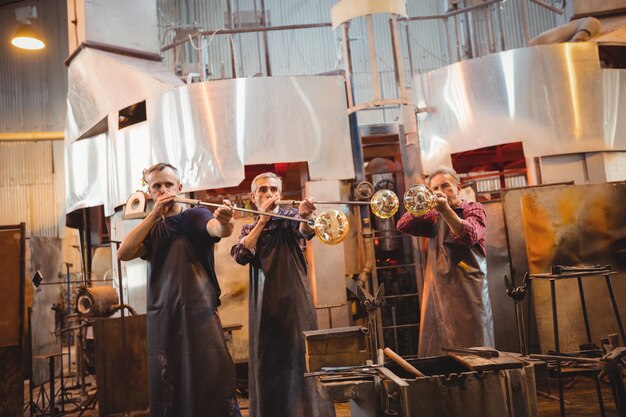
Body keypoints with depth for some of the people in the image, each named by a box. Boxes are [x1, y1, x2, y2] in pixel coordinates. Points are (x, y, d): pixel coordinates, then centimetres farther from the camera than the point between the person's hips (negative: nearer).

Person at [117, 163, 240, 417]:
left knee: (213, 384, -8)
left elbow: (218, 230, -19)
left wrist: (224, 222, -43)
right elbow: (123, 254, -2)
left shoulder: (195, 216, 3)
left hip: (198, 312, -4)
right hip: (161, 318, 5)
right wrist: (154, 215, -7)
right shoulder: (151, 230, 16)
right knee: (166, 391, 9)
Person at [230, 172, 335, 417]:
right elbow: (240, 256, -7)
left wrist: (305, 218, -43)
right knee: (267, 366, 6)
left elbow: (305, 231, -20)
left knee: (301, 362, -6)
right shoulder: (250, 229, 13)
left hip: (294, 302, -3)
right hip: (264, 305, 3)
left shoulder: (289, 217, 4)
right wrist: (262, 221, -12)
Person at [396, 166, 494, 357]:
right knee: (435, 353, 3)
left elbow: (470, 236, -17)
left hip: (468, 291, -3)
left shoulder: (473, 209, 4)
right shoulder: (434, 216, 15)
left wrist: (446, 210, -28)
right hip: (437, 293, 4)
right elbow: (403, 226, 1)